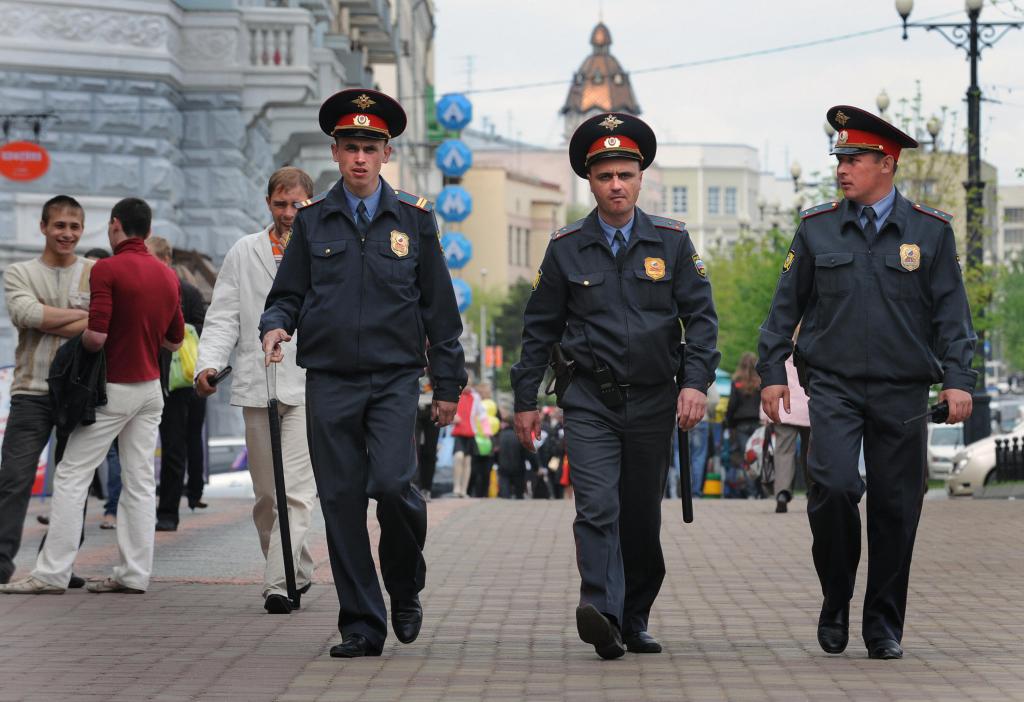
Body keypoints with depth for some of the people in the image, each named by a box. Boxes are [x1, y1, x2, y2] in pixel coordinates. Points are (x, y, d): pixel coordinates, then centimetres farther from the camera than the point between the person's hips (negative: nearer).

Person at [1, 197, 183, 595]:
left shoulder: (107, 270, -13)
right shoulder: (167, 275, 8)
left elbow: (95, 337, -20)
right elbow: (174, 340, 16)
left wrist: (78, 335, 0)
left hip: (113, 387, -6)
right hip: (150, 387, 6)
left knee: (72, 476, -1)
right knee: (139, 482, 7)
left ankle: (53, 572, -3)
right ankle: (134, 573, 6)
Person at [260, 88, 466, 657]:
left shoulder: (414, 219, 6)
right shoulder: (313, 219, 8)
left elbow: (439, 307, 8)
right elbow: (288, 293, 13)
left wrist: (447, 385, 6)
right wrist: (275, 326, -11)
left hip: (394, 378, -1)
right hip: (329, 381, 1)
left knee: (393, 485, -17)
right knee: (341, 501, -1)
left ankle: (405, 588, 10)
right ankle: (362, 625, 8)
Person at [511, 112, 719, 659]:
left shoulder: (672, 241, 3)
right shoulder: (566, 248, 3)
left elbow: (700, 316, 2)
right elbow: (540, 328, 9)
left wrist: (697, 382, -11)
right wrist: (525, 399, 8)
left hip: (653, 402, 1)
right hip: (590, 402, -1)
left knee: (643, 518, 8)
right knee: (597, 507, -18)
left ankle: (634, 621, 21)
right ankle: (602, 612, -31)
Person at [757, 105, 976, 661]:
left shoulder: (930, 232, 3)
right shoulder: (817, 229, 6)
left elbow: (951, 312, 4)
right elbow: (786, 307, 10)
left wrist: (958, 379, -6)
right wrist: (771, 373, 4)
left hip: (902, 392, 0)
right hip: (833, 385, 0)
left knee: (895, 509, 2)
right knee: (833, 486, -18)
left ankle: (884, 627, 14)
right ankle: (835, 603, 3)